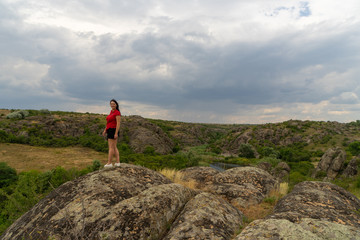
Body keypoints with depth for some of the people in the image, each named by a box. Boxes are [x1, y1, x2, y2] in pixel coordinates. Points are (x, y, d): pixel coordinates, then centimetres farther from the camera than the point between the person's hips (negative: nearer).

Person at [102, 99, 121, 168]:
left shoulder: (117, 112, -11)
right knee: (114, 147, 7)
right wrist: (105, 130, 20)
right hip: (110, 131, 9)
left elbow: (118, 123, -17)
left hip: (113, 131, -9)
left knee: (111, 147, -7)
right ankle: (118, 162, 9)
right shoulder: (111, 111, 16)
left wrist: (116, 133, -22)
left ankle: (109, 163, -2)